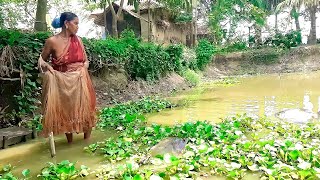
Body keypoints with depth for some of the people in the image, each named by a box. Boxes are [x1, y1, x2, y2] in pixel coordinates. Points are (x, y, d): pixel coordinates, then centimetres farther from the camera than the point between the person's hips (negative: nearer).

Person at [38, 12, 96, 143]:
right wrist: (44, 65, -16)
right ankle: (70, 141, 26)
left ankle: (87, 140, 24)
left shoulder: (77, 40, 1)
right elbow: (42, 59, 5)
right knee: (65, 111, 8)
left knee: (85, 109, 6)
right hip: (62, 82, -3)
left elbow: (86, 60, 9)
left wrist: (83, 69, -9)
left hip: (80, 80, 3)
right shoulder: (52, 41, -9)